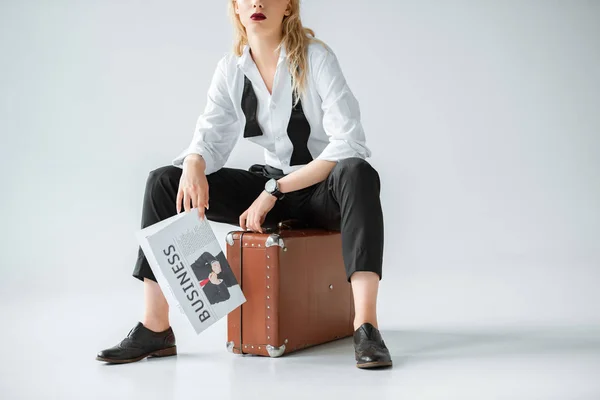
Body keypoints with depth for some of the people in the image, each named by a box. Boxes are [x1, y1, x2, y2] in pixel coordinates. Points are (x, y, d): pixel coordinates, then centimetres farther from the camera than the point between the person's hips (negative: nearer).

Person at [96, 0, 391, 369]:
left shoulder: (315, 56, -13)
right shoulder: (231, 69, 1)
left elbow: (349, 145, -21)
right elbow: (211, 139, 0)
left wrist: (274, 191, -25)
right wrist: (193, 165, -26)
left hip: (324, 188, -4)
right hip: (271, 187, 5)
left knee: (357, 173, -39)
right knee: (164, 180, -10)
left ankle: (366, 328, -43)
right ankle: (155, 328, -12)